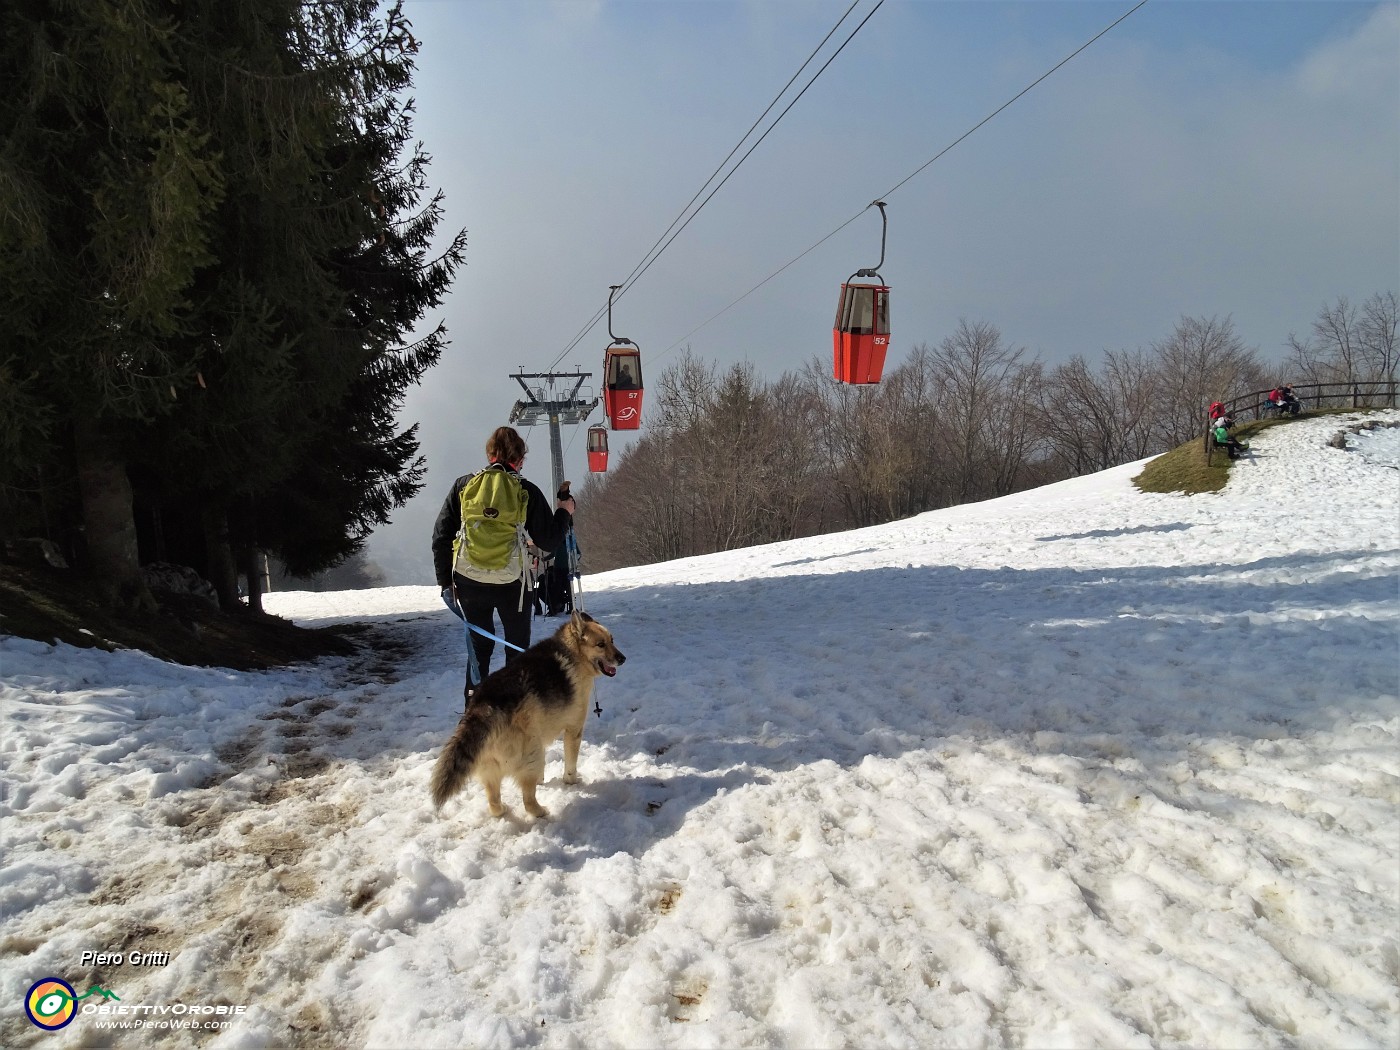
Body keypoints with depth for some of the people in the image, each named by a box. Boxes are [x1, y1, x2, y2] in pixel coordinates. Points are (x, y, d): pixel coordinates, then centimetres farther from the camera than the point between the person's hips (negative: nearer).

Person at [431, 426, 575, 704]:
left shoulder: (464, 485, 0)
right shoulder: (527, 491, -7)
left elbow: (441, 535, 1)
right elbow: (549, 540, -4)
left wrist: (444, 580, 8)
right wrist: (564, 513, 13)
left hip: (469, 582, 2)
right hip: (512, 584, -2)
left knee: (479, 645, 19)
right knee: (518, 649, 16)